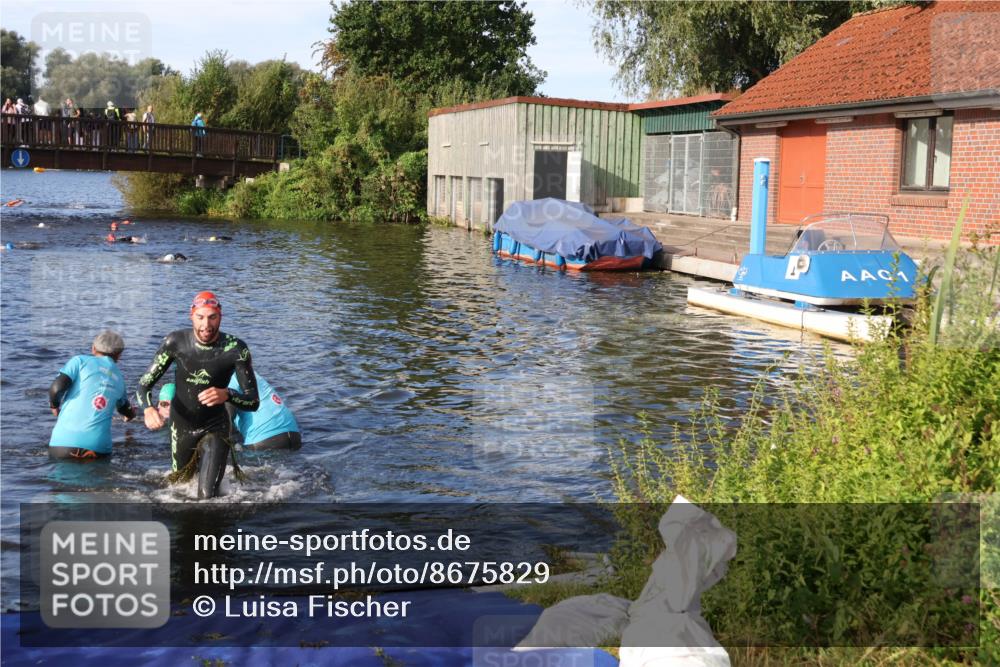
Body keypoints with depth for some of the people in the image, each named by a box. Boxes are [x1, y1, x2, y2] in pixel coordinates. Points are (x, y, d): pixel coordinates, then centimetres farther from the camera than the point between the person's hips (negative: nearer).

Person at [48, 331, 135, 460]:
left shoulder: (80, 360, 9)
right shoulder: (119, 379, 21)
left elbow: (57, 387, -5)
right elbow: (125, 411, 39)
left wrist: (54, 405, 17)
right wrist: (130, 413, 64)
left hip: (66, 440, -2)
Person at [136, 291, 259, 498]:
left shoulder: (236, 349, -22)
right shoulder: (175, 342, -16)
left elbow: (254, 401, -21)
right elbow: (145, 384, -11)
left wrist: (227, 395, -42)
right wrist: (148, 409, -33)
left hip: (215, 428, -3)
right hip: (181, 426, 3)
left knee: (207, 497, -12)